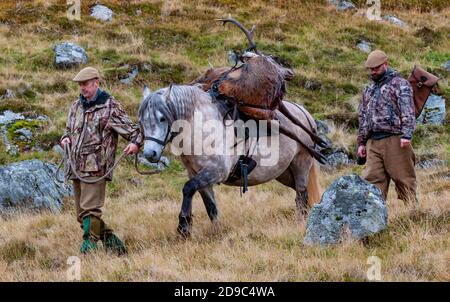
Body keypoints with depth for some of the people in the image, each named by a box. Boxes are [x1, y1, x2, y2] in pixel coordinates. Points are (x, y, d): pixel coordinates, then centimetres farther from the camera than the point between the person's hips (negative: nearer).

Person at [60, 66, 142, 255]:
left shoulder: (110, 107, -2)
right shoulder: (76, 106, 17)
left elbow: (132, 130, -1)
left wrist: (135, 143, -22)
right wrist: (65, 139, 7)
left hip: (96, 167, -8)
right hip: (76, 168, 8)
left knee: (90, 209, -15)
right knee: (82, 214, 10)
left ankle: (88, 248, -15)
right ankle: (112, 242, 19)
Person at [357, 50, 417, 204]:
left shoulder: (399, 84, 2)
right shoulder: (369, 89, 24)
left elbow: (408, 111, -9)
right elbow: (363, 117, 27)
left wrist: (406, 135, -20)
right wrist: (361, 142, 20)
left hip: (394, 139, -6)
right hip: (373, 143, 6)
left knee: (403, 179, -5)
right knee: (372, 180, -2)